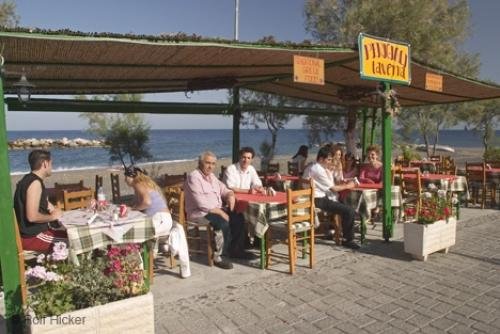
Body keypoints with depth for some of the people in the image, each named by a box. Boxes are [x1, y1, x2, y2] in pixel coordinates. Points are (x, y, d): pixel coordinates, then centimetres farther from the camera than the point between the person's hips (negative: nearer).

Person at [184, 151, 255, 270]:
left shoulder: (211, 176, 13)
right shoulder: (193, 177, -15)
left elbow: (223, 189, 21)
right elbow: (201, 202, -24)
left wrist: (230, 195, -5)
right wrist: (220, 212, -23)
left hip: (217, 209, 9)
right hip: (200, 212, -9)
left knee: (239, 218, -3)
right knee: (223, 223, -30)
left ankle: (236, 249, 12)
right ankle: (218, 257, -15)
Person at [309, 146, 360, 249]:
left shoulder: (321, 168, 15)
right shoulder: (318, 170, -17)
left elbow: (331, 186, 16)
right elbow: (332, 188, -15)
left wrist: (345, 184, 2)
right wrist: (347, 186, -1)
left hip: (324, 197, 10)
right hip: (320, 200, -10)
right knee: (349, 211, -16)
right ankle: (347, 240, -2)